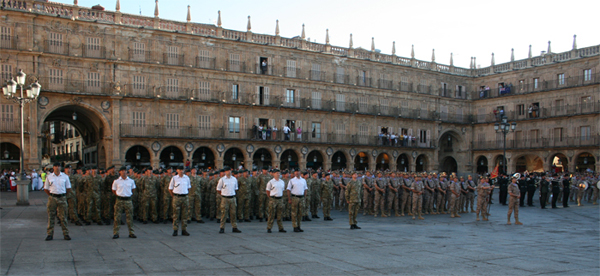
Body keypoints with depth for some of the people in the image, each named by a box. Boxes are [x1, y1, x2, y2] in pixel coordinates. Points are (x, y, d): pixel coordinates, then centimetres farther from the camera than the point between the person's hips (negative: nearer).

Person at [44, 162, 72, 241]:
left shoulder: (65, 177, 6)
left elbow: (68, 189, 10)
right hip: (52, 198, 0)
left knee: (63, 217, 1)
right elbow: (46, 188, 9)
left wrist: (63, 195, 5)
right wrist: (51, 195, 2)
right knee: (51, 217, 2)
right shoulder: (49, 177, 6)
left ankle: (66, 234, 5)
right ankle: (50, 234, 9)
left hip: (62, 198, 0)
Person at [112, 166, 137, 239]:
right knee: (117, 217, -1)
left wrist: (129, 194, 10)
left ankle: (131, 233, 11)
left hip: (128, 200, 1)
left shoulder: (131, 181, 5)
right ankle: (115, 233, 6)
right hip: (119, 200, -1)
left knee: (130, 217, 4)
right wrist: (119, 195, 4)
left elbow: (133, 189, 19)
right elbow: (114, 191, 11)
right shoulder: (116, 181, 1)